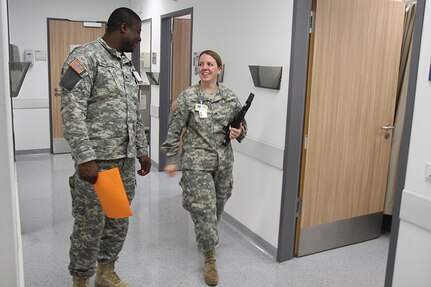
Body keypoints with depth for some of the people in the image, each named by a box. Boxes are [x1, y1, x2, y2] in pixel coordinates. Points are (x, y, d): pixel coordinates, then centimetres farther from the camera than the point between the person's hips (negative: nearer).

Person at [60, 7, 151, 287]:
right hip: (96, 160, -7)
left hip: (126, 159, 8)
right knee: (90, 225, 4)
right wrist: (85, 158, -21)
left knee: (119, 220, 15)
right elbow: (72, 112, -16)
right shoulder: (85, 57, -8)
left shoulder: (127, 64, 16)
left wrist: (142, 150, 18)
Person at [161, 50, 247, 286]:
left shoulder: (230, 97, 2)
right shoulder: (187, 97, -6)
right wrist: (171, 159, -4)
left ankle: (205, 239, 45)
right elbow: (174, 131, -3)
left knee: (218, 206, 16)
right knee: (203, 208, -5)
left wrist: (239, 133, -10)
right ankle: (210, 257, 12)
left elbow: (241, 126, 13)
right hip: (196, 162, -4)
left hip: (223, 162, 4)